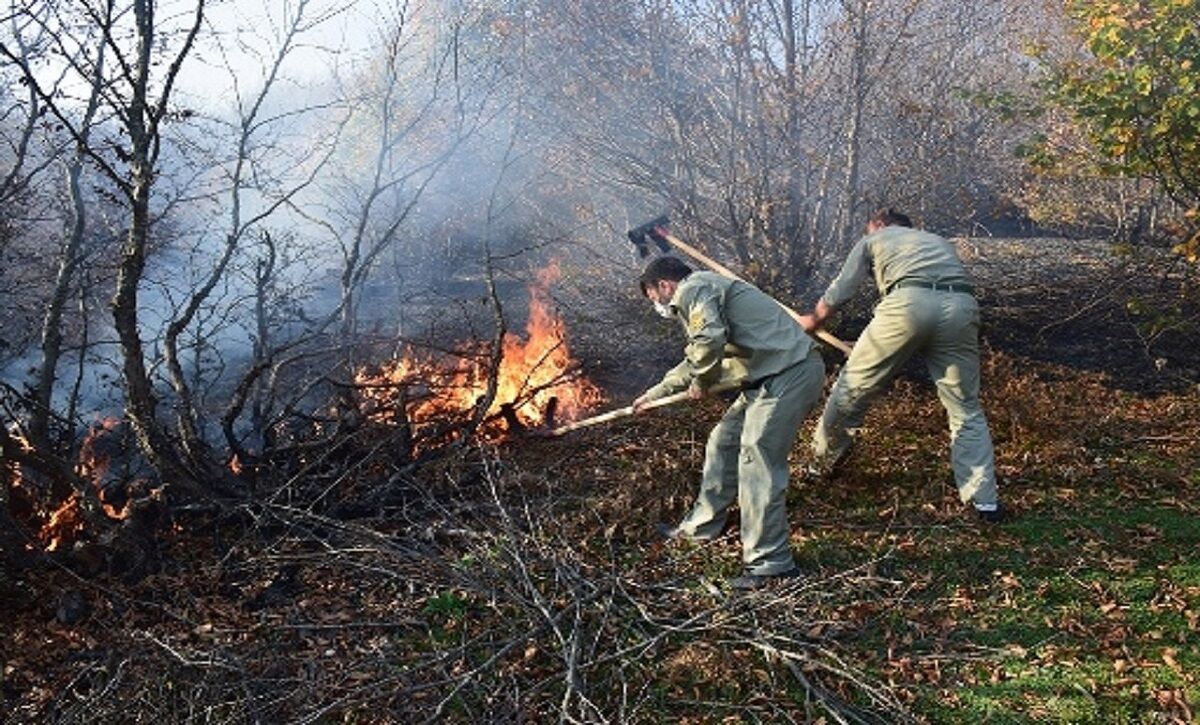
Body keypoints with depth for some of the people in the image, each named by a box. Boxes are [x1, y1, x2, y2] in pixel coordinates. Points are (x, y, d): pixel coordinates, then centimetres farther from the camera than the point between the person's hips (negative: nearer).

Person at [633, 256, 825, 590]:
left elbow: (709, 342, -25)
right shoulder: (704, 292, 26)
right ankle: (701, 526, 30)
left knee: (756, 461, -11)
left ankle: (770, 563, -6)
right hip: (775, 375, 11)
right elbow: (694, 362, 37)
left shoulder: (693, 289, -7)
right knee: (724, 443, 17)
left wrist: (700, 382, -5)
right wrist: (653, 395, 43)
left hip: (790, 373, -11)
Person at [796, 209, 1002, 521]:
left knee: (855, 382, 15)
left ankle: (827, 454, 31)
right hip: (961, 307, 4)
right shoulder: (939, 241, 40)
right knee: (965, 408, 13)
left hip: (909, 302, -4)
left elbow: (840, 290, 29)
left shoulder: (874, 239, 29)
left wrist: (814, 320, 46)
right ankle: (985, 500, 13)